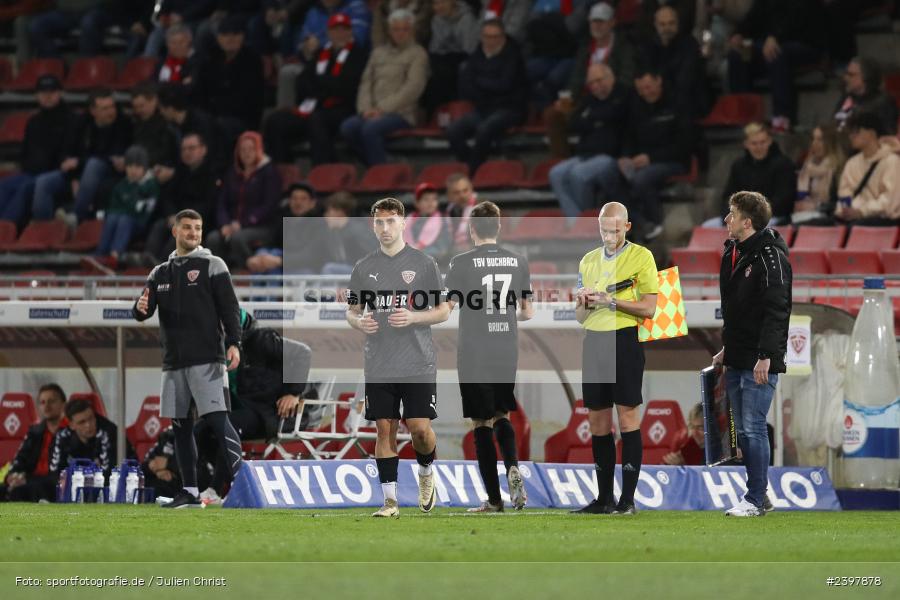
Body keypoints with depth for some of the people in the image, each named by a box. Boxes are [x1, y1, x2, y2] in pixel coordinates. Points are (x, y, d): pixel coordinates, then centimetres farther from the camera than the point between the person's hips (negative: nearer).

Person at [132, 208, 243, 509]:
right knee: (181, 426, 6)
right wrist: (141, 308, -12)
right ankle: (190, 491, 13)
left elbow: (229, 307, -4)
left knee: (218, 419, -14)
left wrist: (233, 343, -16)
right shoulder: (161, 273, 16)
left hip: (207, 359, -5)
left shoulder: (212, 266, 2)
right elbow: (143, 311, 12)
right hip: (174, 362, 6)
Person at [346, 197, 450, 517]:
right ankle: (390, 500, 5)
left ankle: (426, 472, 24)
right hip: (379, 367, 2)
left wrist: (413, 317, -15)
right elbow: (351, 311, 16)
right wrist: (359, 321, -8)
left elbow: (443, 311, 4)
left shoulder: (424, 263, 2)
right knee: (385, 429, 0)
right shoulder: (363, 268, 9)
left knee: (420, 427, -7)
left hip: (418, 364, -2)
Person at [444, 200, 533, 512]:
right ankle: (513, 468, -9)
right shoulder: (519, 262, 3)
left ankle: (494, 499, 4)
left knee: (482, 424, 3)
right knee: (502, 417, 19)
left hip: (474, 358, -4)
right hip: (507, 357, 4)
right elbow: (528, 312, 9)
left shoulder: (462, 263, -9)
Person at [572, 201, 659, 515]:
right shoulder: (588, 260, 16)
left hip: (624, 340, -5)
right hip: (593, 341, 5)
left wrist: (611, 301, -16)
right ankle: (604, 498, 10)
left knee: (627, 416, -6)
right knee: (598, 422, 5)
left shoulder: (641, 256, -1)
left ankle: (628, 498, -5)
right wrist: (584, 303, -4)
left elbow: (648, 308, -6)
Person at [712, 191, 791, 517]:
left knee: (753, 428, -8)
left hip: (760, 362, -9)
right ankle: (760, 493, 17)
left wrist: (765, 356, -23)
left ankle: (755, 500, -4)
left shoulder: (770, 257, -14)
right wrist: (726, 347, 22)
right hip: (736, 361, 9)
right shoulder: (732, 252, 14)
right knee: (743, 431, 10)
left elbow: (776, 309, -19)